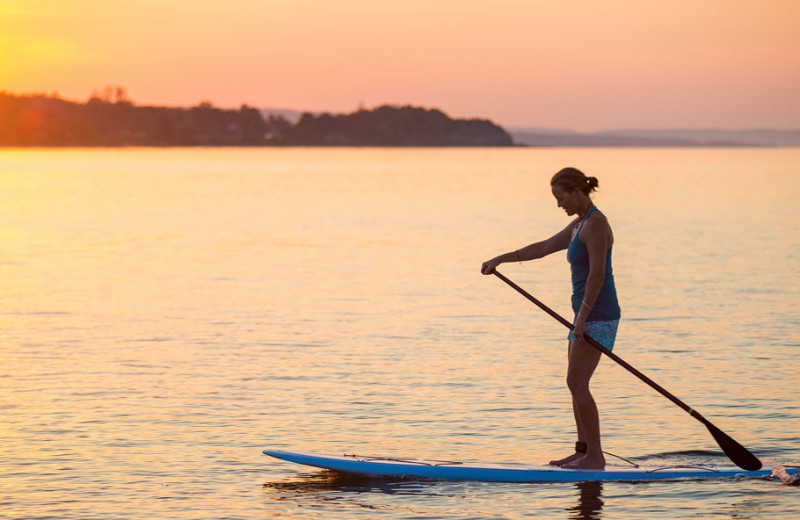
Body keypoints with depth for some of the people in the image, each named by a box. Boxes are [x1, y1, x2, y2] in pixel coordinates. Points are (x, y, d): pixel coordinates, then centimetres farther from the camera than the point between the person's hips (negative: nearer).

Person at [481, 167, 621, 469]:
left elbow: (597, 273, -21)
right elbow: (543, 248, 23)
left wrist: (582, 316, -22)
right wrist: (501, 259, 22)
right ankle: (583, 450, 15)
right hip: (586, 314, 10)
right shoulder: (580, 224, 16)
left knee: (577, 384, -11)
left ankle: (595, 456, -8)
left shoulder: (595, 223, -15)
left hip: (598, 315, -10)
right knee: (575, 384, 11)